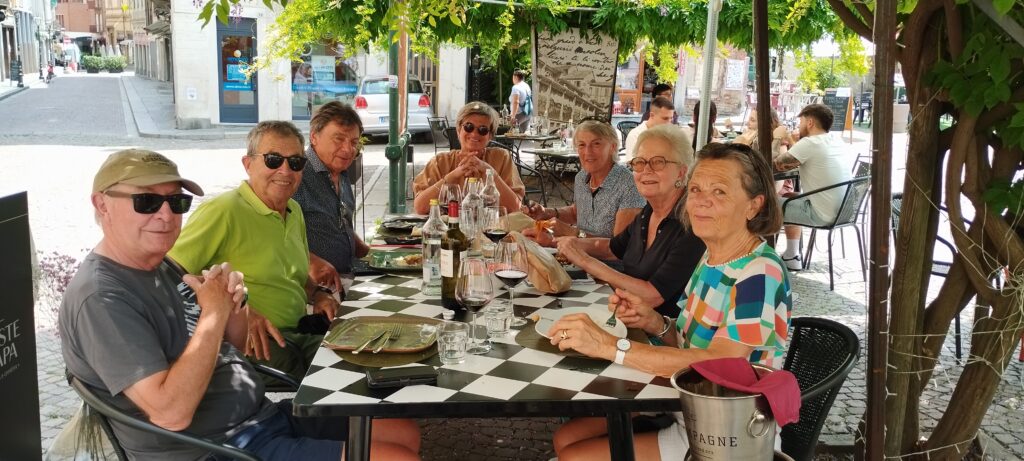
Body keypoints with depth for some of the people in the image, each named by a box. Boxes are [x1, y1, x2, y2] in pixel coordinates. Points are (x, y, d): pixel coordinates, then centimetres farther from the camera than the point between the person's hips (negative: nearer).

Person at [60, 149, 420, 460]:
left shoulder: (160, 266, 8)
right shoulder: (101, 298, -20)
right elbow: (171, 412, -28)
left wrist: (233, 307, -5)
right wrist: (213, 312, -23)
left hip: (262, 415, 9)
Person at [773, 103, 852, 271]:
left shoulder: (809, 143, -17)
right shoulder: (835, 143, 10)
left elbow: (775, 165, -10)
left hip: (823, 215, -9)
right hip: (842, 211, 9)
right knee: (789, 200, 27)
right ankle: (791, 256, 31)